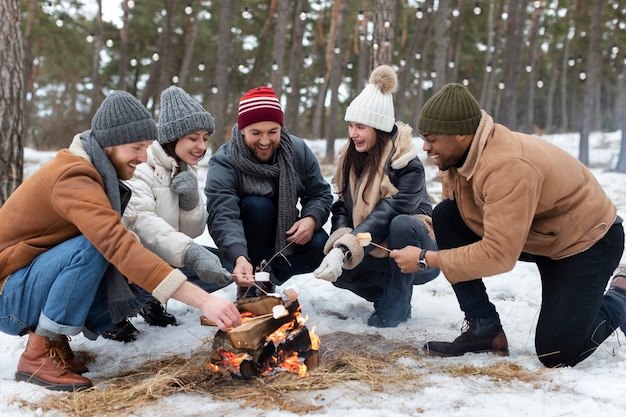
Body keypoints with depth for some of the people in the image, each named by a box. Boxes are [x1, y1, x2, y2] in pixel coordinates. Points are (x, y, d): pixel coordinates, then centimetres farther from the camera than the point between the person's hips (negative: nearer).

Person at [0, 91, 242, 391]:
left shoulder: (97, 172, 4)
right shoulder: (74, 177, -26)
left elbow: (115, 243, -1)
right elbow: (119, 246, -39)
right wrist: (204, 300, -44)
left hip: (41, 283, 8)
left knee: (143, 281, -9)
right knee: (91, 247, -32)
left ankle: (53, 336, 5)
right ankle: (39, 353, -17)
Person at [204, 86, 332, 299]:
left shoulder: (298, 151, -11)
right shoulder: (223, 162, -25)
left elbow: (320, 194, -6)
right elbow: (222, 216, -38)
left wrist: (311, 219, -30)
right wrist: (239, 258, -56)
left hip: (286, 236, 3)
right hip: (242, 243, -3)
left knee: (319, 243, -25)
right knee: (258, 205, -33)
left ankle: (266, 280, -3)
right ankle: (250, 286, -18)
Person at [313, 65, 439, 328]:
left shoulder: (408, 165, -23)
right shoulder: (351, 158, -1)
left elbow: (386, 217, -33)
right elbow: (342, 207, -4)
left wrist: (344, 250, -44)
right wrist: (338, 245, -25)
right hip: (377, 253, 5)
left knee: (402, 223, -37)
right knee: (338, 270, -23)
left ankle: (396, 305, -18)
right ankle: (389, 291, 5)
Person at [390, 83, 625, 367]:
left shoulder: (509, 166, -37)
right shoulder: (459, 154, -10)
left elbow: (498, 255, -37)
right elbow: (452, 218, 0)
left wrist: (426, 259, -31)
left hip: (589, 240, -8)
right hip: (535, 236, 8)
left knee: (556, 354, -15)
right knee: (444, 216, -12)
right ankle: (484, 329, -4)